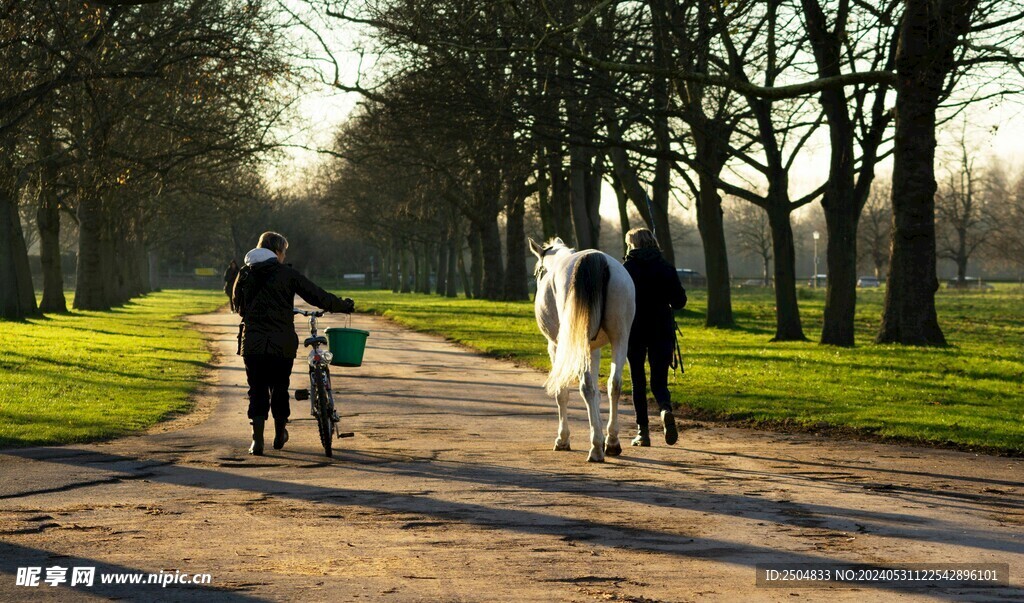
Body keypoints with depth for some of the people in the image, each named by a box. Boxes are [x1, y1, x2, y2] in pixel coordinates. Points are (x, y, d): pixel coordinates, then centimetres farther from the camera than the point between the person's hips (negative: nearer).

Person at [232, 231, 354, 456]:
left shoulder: (245, 274, 5)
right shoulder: (287, 274, -4)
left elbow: (238, 305, 17)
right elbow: (317, 296, -2)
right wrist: (345, 305, 11)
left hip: (252, 342, 1)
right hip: (282, 343, -1)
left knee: (257, 390, 5)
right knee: (280, 388, 15)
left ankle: (257, 439, -5)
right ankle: (280, 435, 28)